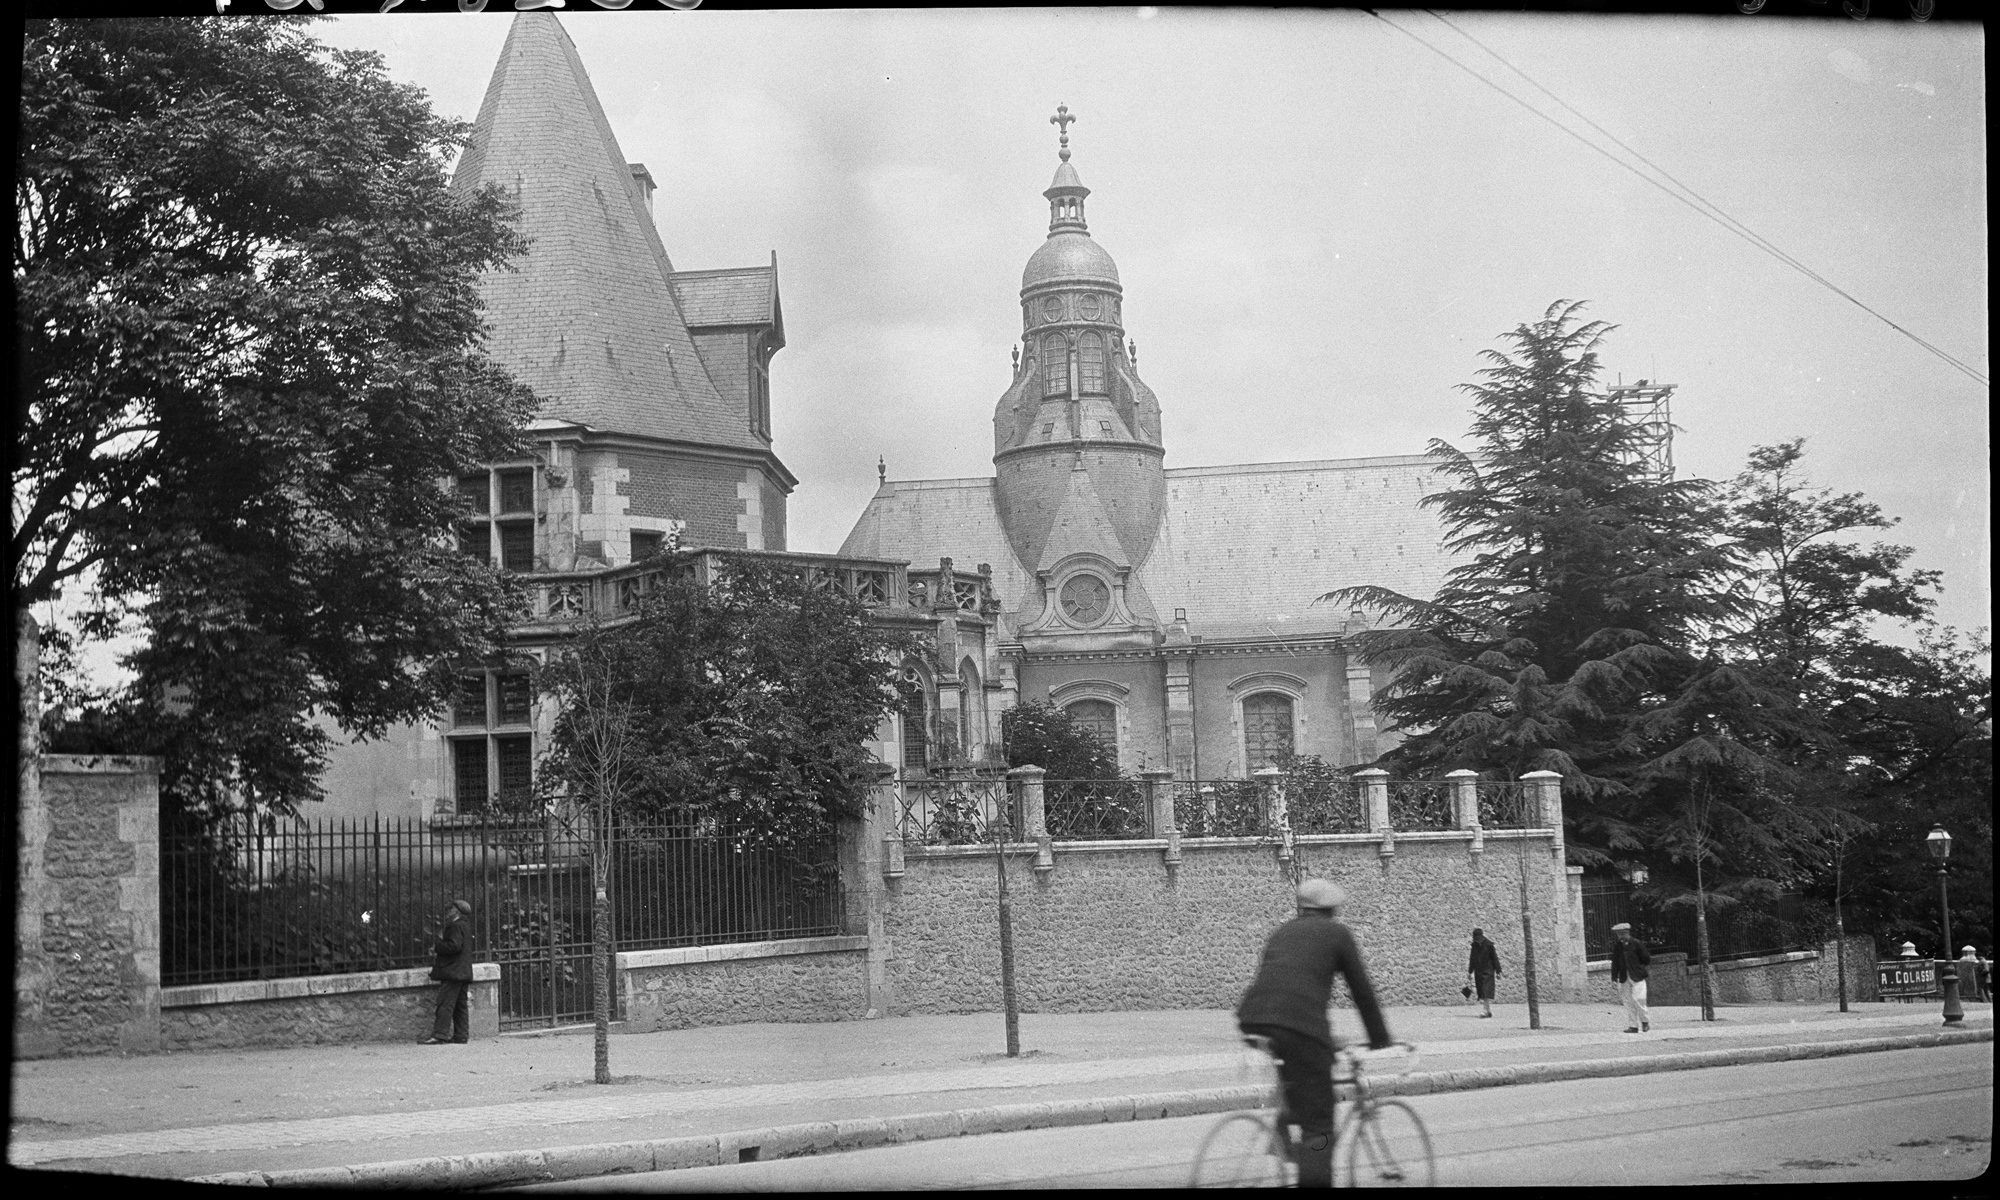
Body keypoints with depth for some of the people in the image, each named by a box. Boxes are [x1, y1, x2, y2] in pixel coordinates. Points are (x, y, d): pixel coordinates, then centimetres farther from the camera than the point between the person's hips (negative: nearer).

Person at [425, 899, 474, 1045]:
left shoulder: (455, 926, -12)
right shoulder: (466, 927, 18)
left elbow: (455, 946, -23)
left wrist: (438, 947, -12)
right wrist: (442, 942, 15)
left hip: (452, 972, -10)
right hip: (463, 973, 10)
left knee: (445, 1004, -11)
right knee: (460, 1006, 9)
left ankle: (439, 1035, -14)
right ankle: (461, 1035, 8)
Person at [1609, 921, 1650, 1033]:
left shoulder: (1637, 944, -5)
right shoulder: (1616, 946, 6)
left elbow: (1646, 959, 1)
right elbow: (1615, 962, 9)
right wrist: (1614, 977, 4)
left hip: (1637, 976, -4)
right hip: (1624, 978, 4)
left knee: (1638, 998, -13)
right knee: (1628, 1001, 3)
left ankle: (1645, 1021, 7)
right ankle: (1632, 1026, 7)